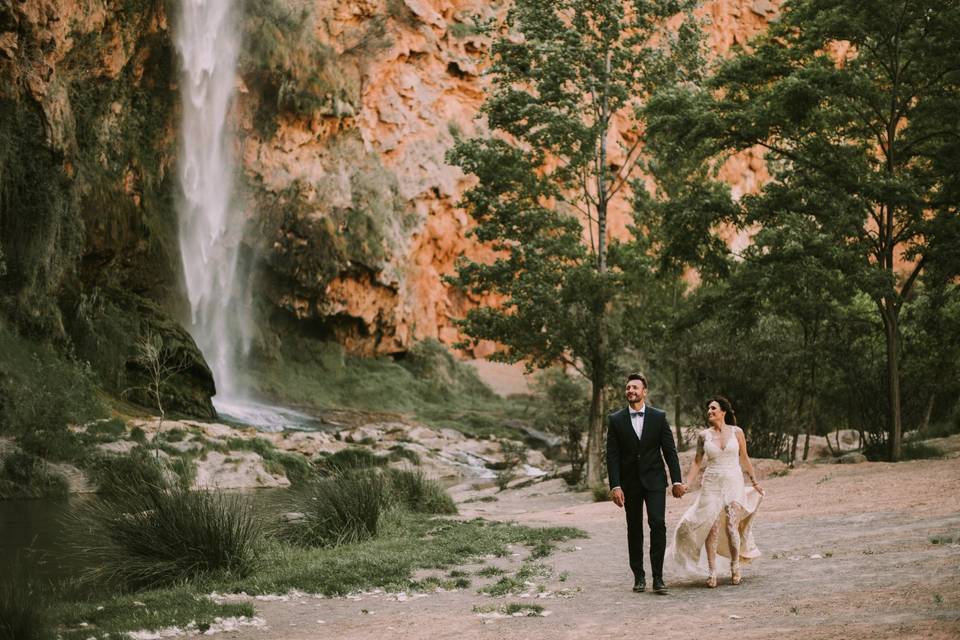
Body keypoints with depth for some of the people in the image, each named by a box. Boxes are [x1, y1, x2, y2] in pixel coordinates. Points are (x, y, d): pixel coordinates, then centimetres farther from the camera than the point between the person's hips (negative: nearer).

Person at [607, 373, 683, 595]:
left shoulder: (659, 417, 2)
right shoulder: (615, 420, 1)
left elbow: (670, 450, 3)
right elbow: (612, 455, -2)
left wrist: (677, 480, -1)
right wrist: (615, 486, -10)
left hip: (654, 480, -1)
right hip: (629, 482, 1)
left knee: (658, 523, -14)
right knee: (634, 530, 7)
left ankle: (658, 576, -10)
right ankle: (639, 576, 17)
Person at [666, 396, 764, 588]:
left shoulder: (736, 432, 3)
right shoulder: (703, 435, 5)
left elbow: (744, 459, 11)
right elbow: (697, 462, 11)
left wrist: (755, 482, 13)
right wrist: (686, 483, 1)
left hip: (734, 482, -1)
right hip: (712, 484, 1)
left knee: (731, 526, -9)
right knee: (712, 527, -5)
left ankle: (735, 568, 8)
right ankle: (712, 572, 0)